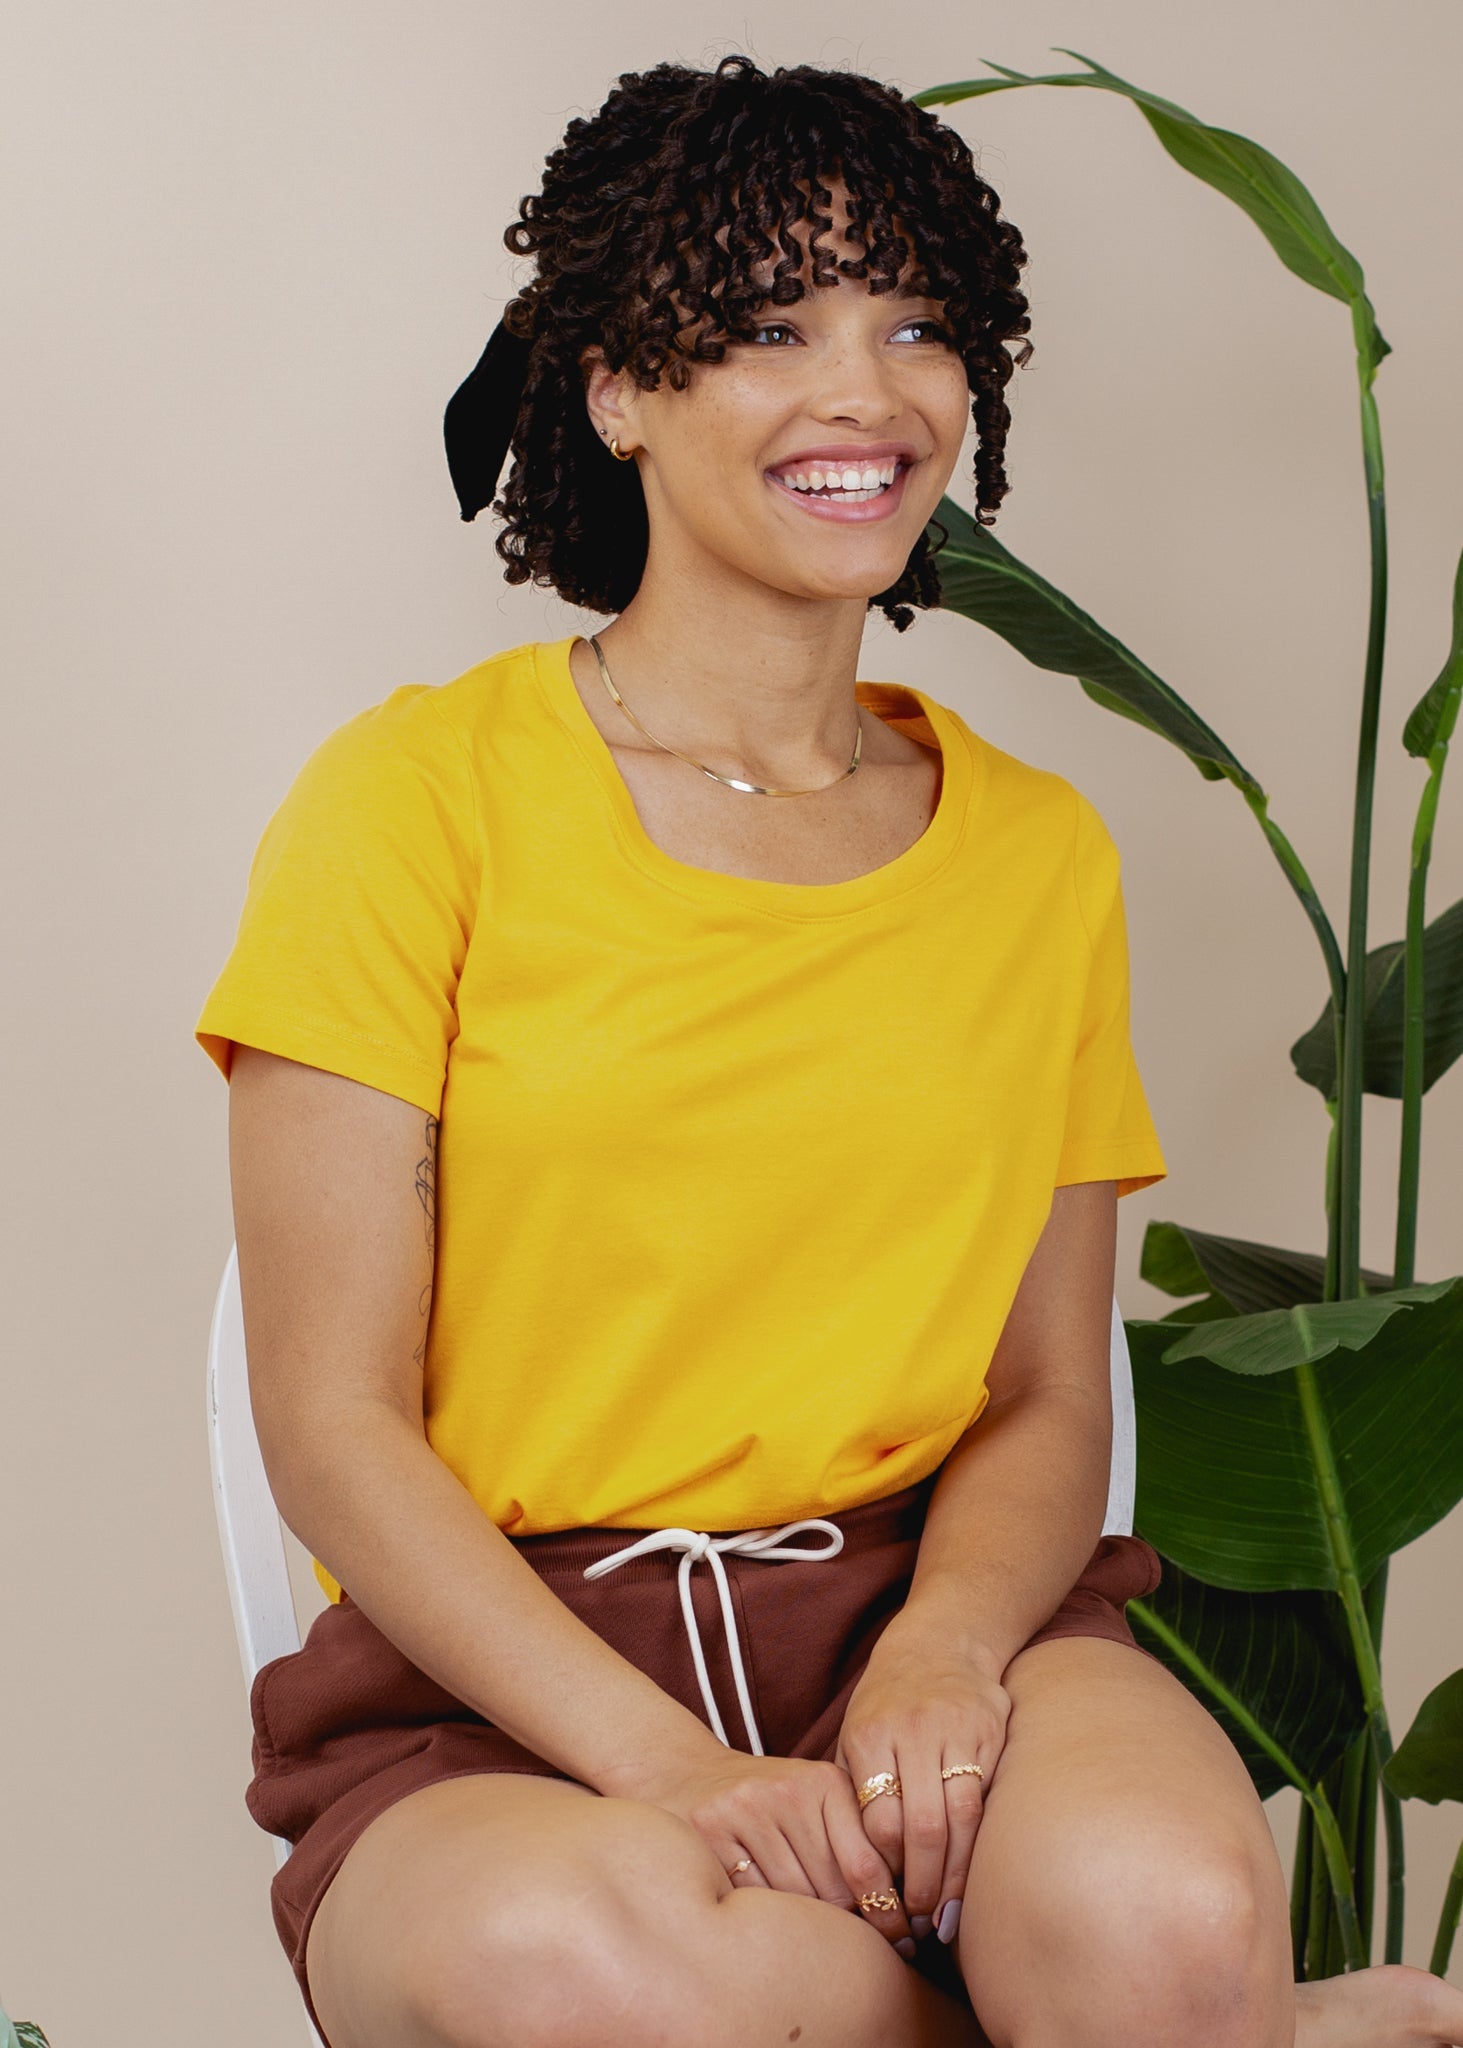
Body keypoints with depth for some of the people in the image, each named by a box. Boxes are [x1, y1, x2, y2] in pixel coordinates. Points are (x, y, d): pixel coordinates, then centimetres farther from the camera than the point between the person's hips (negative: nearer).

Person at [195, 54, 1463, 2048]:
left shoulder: (1040, 853, 13)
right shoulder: (417, 794, 0)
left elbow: (1046, 1398, 10)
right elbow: (333, 1425, -4)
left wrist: (949, 1645, -14)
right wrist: (665, 1759, -19)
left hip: (929, 1597, 1)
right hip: (503, 1671, -1)